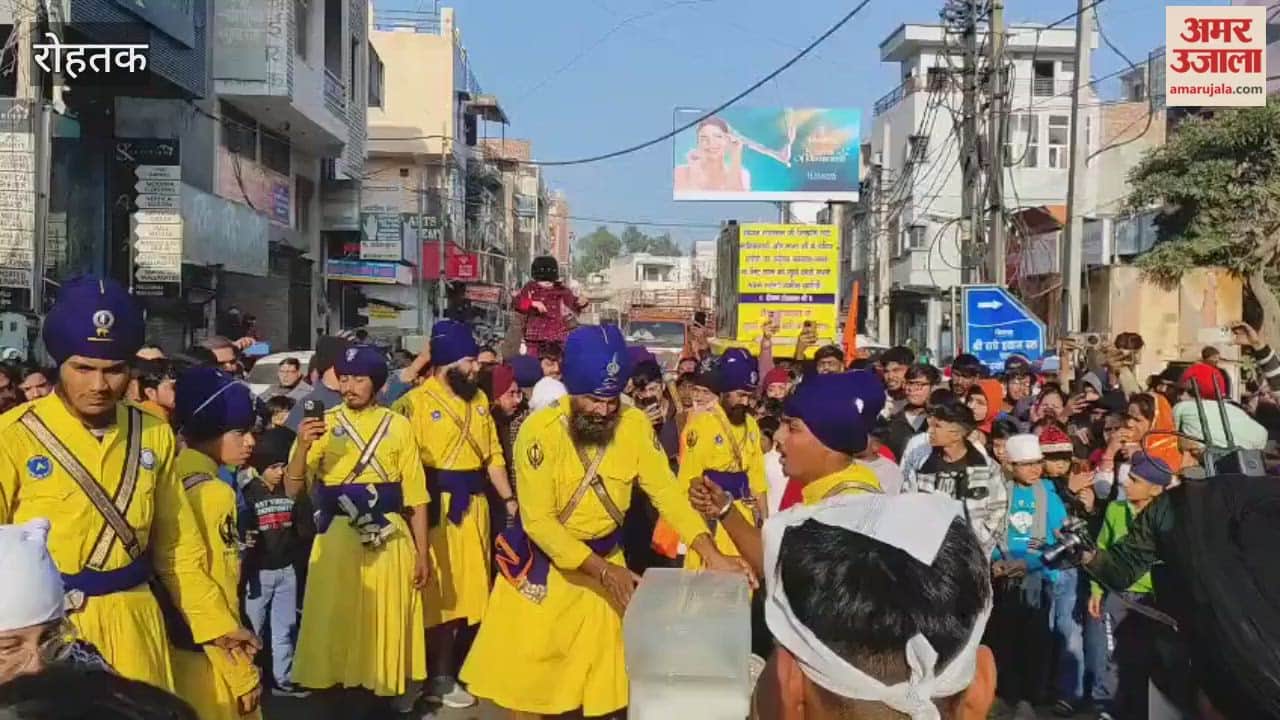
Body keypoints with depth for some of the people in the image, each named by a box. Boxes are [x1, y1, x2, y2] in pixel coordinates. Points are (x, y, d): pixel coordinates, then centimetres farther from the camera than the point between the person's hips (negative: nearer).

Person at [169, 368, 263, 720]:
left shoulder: (174, 477, 3)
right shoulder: (213, 493, -20)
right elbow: (217, 592, -20)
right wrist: (242, 673, -14)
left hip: (176, 644, 8)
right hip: (208, 655, -8)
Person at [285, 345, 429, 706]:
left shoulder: (398, 425, 4)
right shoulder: (323, 424, 2)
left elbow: (416, 495, 4)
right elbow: (292, 489, -4)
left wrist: (422, 552, 2)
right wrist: (303, 446, -21)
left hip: (389, 538, 0)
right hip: (338, 538, 0)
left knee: (388, 623, 7)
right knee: (335, 623, 4)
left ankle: (386, 693, 23)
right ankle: (336, 692, 20)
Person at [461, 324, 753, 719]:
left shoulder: (635, 424, -13)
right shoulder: (540, 430, -23)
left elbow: (666, 491, -14)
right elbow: (538, 520, -23)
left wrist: (711, 554, -27)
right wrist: (603, 571, -29)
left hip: (606, 558, 3)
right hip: (544, 561, -3)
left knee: (599, 678, 13)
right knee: (526, 674, 8)